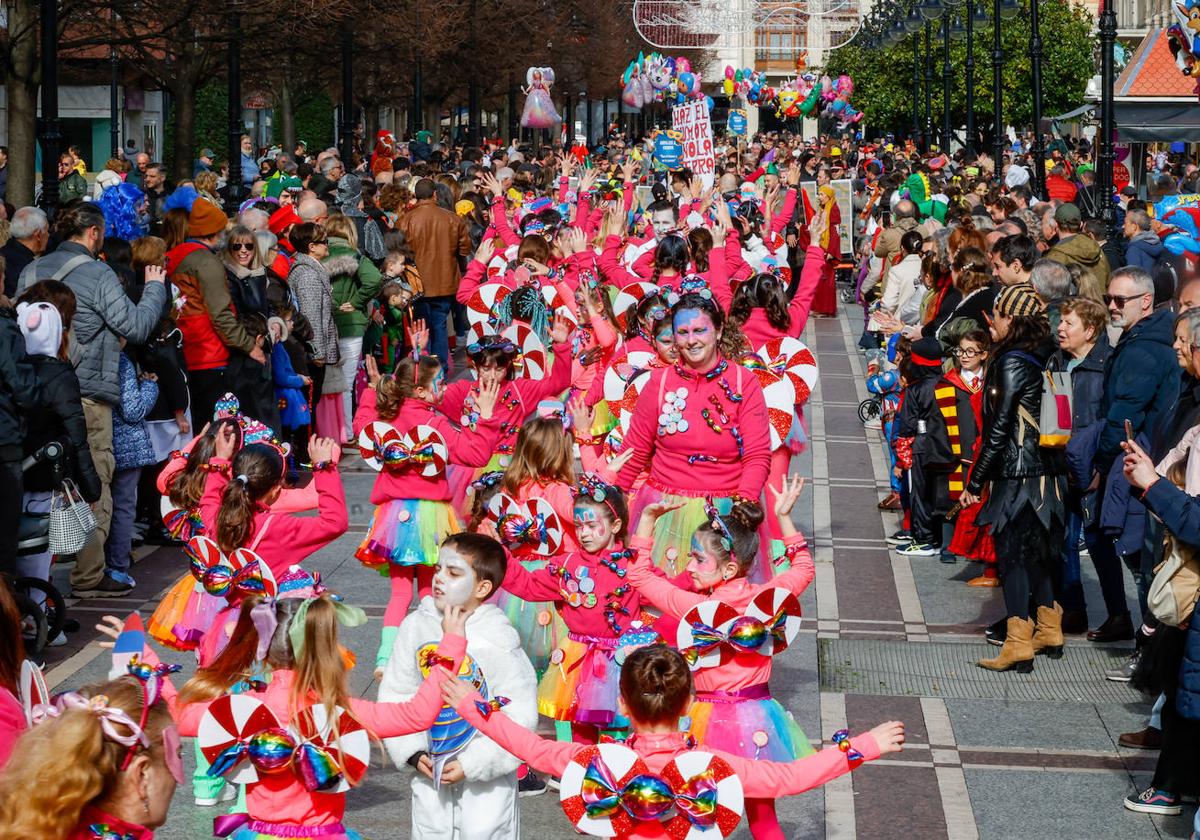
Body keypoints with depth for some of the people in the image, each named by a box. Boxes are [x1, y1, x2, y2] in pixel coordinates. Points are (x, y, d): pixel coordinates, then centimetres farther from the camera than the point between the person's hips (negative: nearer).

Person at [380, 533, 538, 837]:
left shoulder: (498, 640, -16)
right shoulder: (416, 626, -4)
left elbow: (520, 716, -15)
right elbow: (394, 695, 3)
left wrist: (472, 764, -18)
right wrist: (413, 753, -8)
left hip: (487, 778, -4)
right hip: (430, 770, 4)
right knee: (430, 832, 13)